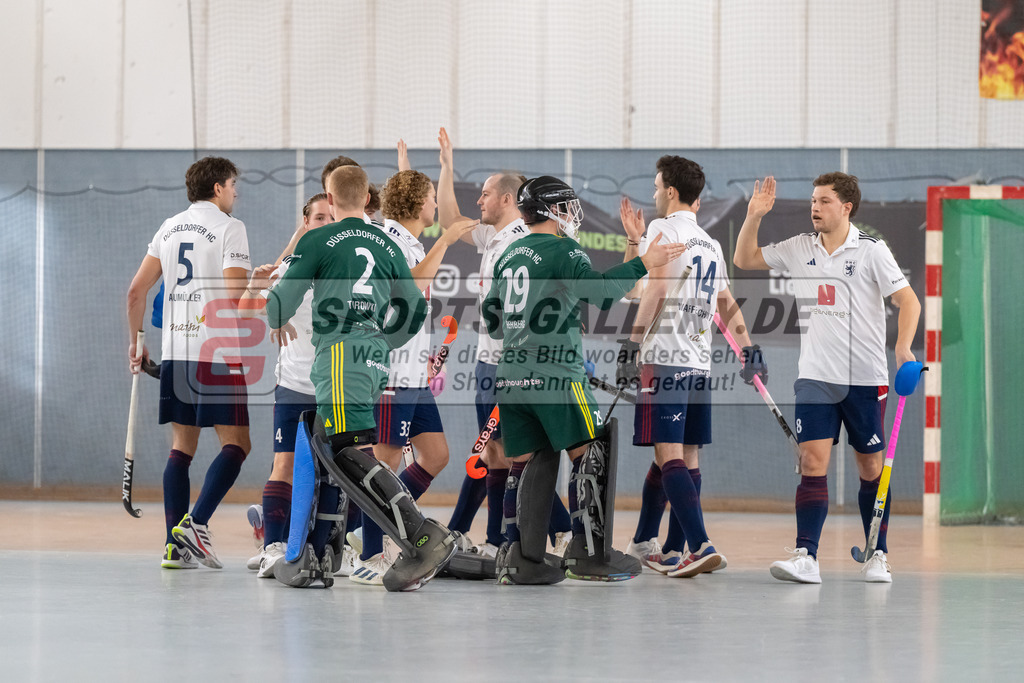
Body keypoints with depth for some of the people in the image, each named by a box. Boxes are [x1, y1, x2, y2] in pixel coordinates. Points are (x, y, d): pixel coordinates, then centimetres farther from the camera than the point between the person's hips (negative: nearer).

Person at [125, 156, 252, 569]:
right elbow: (236, 296, -15)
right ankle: (195, 523, -18)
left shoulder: (169, 228, 15)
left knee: (182, 446, 10)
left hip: (174, 352, 7)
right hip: (216, 352, -7)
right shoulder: (229, 227, -5)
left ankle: (175, 545, 3)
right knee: (236, 443, -2)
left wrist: (135, 342, 22)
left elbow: (136, 291, 13)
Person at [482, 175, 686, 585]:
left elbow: (492, 322, 22)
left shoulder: (509, 257, 17)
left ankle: (524, 559, 2)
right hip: (554, 376, -8)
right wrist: (644, 263, -12)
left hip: (511, 377, 8)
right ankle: (588, 554, -3)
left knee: (538, 462, 10)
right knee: (591, 455, 0)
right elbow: (602, 293, -18)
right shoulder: (563, 251, -5)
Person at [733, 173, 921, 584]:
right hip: (816, 377, 3)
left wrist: (903, 348, -23)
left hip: (866, 379, -2)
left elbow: (907, 300, -7)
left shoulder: (871, 250, -5)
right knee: (812, 462, -9)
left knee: (871, 469, 5)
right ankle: (805, 558, -16)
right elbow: (744, 259, 15)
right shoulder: (800, 249, 7)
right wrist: (753, 216, 0)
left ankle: (877, 557, 16)